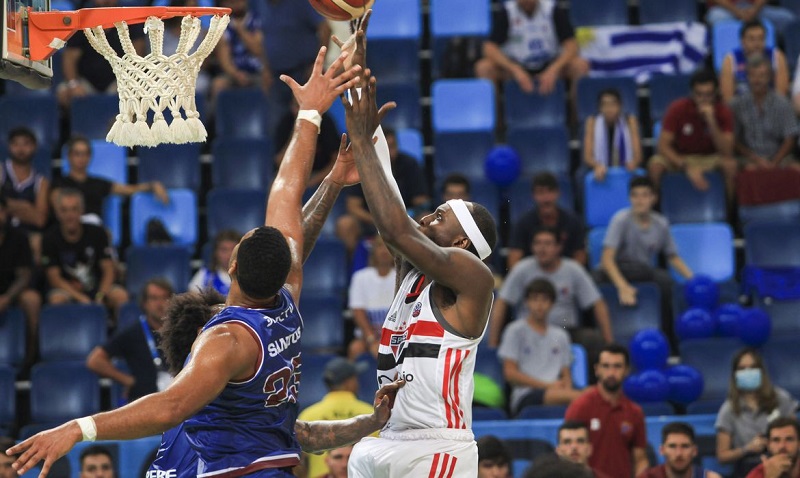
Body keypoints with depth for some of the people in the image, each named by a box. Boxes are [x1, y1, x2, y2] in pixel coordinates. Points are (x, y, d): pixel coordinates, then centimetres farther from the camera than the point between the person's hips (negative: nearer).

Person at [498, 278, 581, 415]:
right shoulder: (515, 331, 10)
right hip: (525, 397, -5)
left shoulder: (560, 335, 24)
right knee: (579, 396, -37)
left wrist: (566, 388, -6)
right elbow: (510, 373, 2)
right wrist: (547, 385, -6)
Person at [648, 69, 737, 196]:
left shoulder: (724, 113, -13)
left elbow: (726, 152, -21)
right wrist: (687, 167, -34)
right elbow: (663, 146, -18)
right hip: (679, 157, 0)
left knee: (730, 165, -31)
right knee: (655, 165, -31)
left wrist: (711, 122, -34)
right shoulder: (678, 108, -15)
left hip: (709, 159, 0)